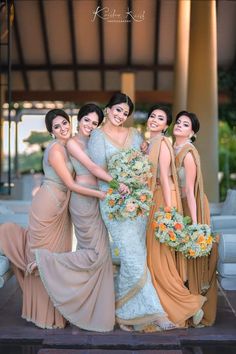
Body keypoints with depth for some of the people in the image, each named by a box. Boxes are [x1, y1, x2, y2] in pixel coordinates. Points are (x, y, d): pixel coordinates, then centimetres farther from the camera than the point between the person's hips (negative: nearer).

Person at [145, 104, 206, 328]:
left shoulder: (162, 142, -11)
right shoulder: (150, 143, 16)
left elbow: (164, 177, -17)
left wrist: (168, 209, -21)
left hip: (163, 199, -9)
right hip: (152, 200, 9)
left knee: (160, 253, -7)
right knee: (153, 252, 11)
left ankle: (189, 305, 1)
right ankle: (163, 308, 21)